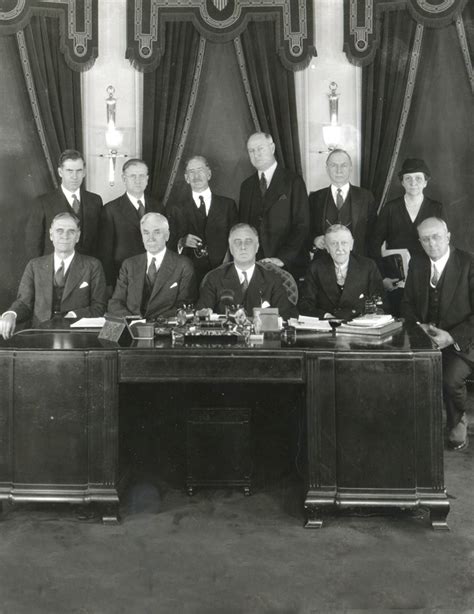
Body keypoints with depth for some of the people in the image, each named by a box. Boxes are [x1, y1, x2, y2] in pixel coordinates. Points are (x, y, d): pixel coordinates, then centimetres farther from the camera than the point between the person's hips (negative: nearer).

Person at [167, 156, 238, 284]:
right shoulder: (177, 210, 12)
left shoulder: (228, 205, 13)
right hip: (189, 272, 0)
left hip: (221, 273, 1)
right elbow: (170, 244, 8)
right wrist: (182, 242, -12)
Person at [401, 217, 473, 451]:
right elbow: (407, 303, 14)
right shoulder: (417, 263, 6)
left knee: (450, 379, -30)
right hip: (424, 336, 4)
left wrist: (451, 337, -21)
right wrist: (418, 326, -6)